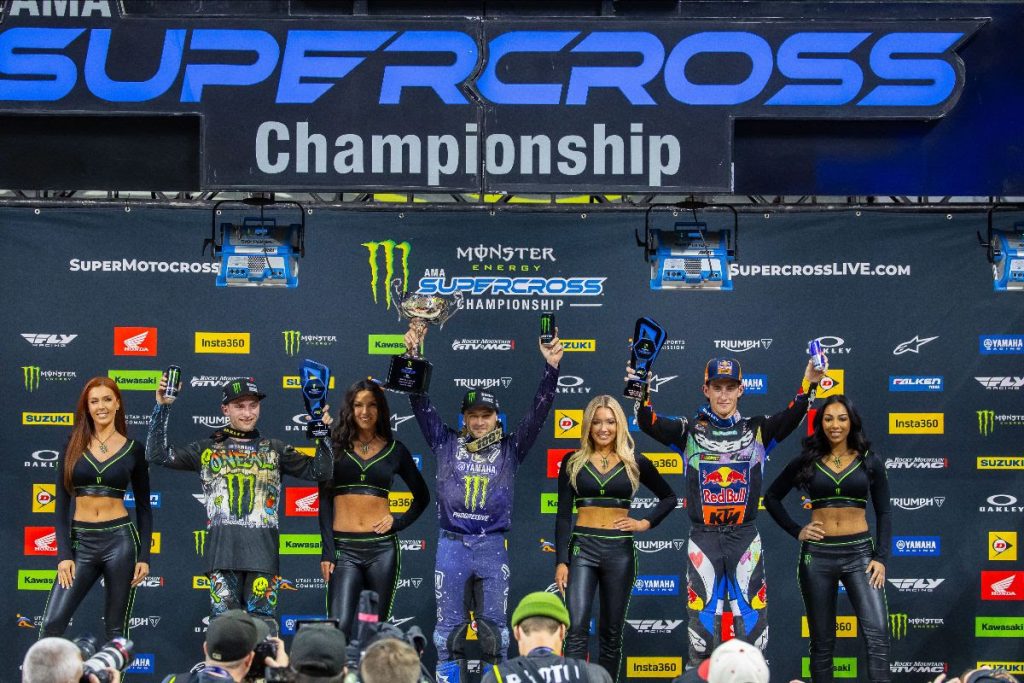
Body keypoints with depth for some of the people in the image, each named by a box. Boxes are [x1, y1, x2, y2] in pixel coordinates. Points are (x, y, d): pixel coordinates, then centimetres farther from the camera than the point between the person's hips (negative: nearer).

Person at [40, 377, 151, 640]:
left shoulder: (133, 449, 4)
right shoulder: (74, 447, 6)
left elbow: (143, 507, 8)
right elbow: (61, 503, 4)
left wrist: (144, 556, -1)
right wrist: (64, 554, -5)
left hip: (120, 540, -1)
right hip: (81, 541, 1)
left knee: (116, 629, 4)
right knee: (51, 624, -8)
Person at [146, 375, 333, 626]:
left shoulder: (274, 449, 16)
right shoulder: (208, 449, 13)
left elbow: (319, 471, 12)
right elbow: (158, 454, 6)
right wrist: (162, 407, 1)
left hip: (263, 550, 1)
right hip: (222, 549, -1)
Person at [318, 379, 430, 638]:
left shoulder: (395, 450, 9)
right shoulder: (336, 447, 6)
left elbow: (422, 496, 20)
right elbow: (324, 502, 3)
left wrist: (399, 522, 3)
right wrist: (327, 552, -5)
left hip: (382, 548, 1)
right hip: (344, 547, -1)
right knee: (338, 629, -12)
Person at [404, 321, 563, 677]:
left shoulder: (510, 449, 5)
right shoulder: (446, 443, 5)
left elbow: (538, 412, -2)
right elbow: (420, 401, 0)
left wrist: (551, 368, -14)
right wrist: (412, 355, -11)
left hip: (493, 546, 0)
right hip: (452, 544, 0)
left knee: (494, 623, 5)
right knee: (449, 624, 4)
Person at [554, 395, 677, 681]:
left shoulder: (635, 462, 5)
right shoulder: (573, 462, 4)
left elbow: (669, 498, 17)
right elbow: (563, 515, 2)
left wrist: (646, 523, 2)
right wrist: (561, 561, -5)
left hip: (620, 550, 1)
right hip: (582, 547, -1)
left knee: (611, 632, 7)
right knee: (576, 629, -12)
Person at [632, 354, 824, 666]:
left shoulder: (757, 430, 6)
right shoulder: (690, 430, 5)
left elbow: (792, 417, -9)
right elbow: (648, 423, -8)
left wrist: (809, 384, -26)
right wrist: (642, 390, -27)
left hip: (744, 536, 0)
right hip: (703, 537, 0)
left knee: (752, 619, 1)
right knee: (702, 618, 4)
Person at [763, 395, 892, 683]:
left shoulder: (870, 462, 4)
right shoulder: (807, 461, 5)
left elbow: (884, 513, 4)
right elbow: (771, 497, 14)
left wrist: (881, 557, -6)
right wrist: (796, 531, 3)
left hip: (859, 553, -1)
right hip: (817, 554, 1)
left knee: (877, 634, -15)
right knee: (822, 641, 7)